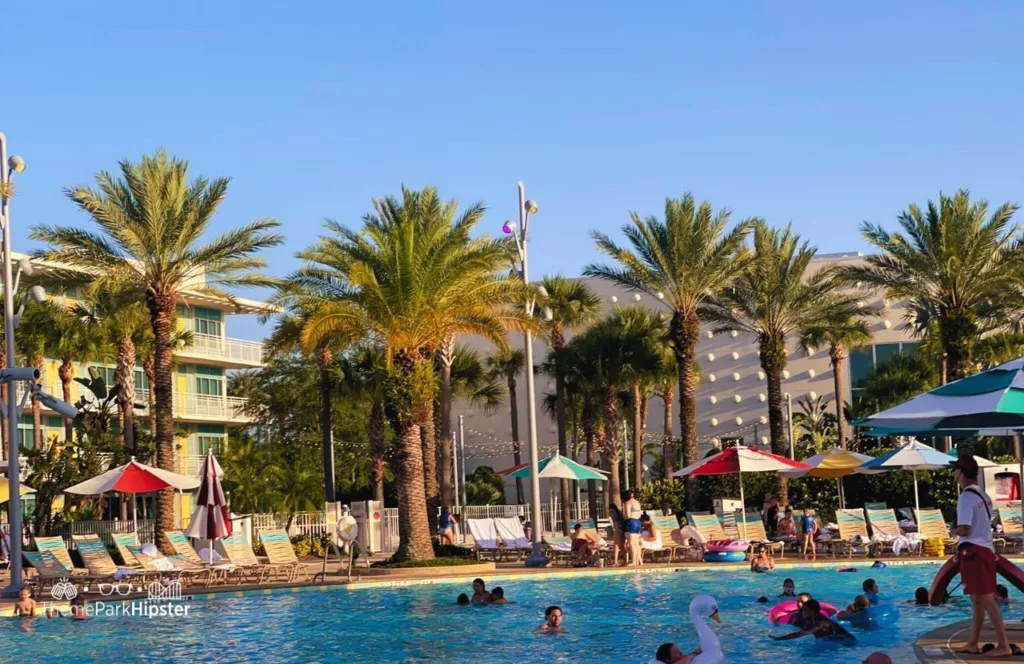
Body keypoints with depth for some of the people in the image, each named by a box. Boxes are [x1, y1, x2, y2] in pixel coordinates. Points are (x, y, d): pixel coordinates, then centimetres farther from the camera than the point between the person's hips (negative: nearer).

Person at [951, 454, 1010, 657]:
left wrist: (953, 531, 1)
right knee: (977, 600, 13)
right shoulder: (983, 496, 15)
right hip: (986, 550, 10)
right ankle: (972, 644, 19)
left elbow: (964, 530, -18)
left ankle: (1003, 645, -12)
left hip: (973, 552, -10)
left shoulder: (966, 496, -13)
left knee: (987, 600, -10)